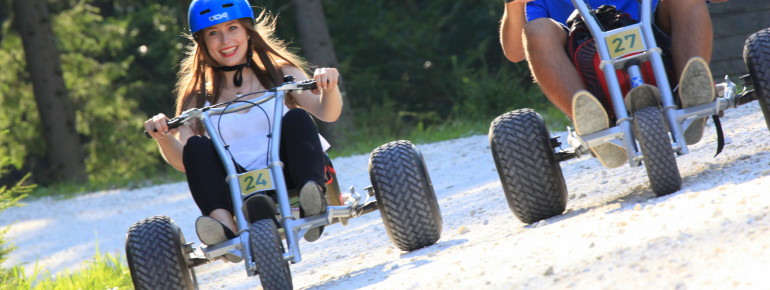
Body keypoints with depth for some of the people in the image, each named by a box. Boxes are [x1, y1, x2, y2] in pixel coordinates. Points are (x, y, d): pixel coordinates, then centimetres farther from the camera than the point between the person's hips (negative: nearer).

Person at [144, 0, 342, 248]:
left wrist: (329, 87, -24)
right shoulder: (199, 97, 16)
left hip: (289, 180, -1)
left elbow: (326, 112, -1)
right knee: (197, 147, -22)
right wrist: (163, 138, -18)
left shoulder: (279, 74, 14)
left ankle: (312, 199, -47)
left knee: (296, 118, -23)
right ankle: (222, 221, -46)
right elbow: (182, 161, 4)